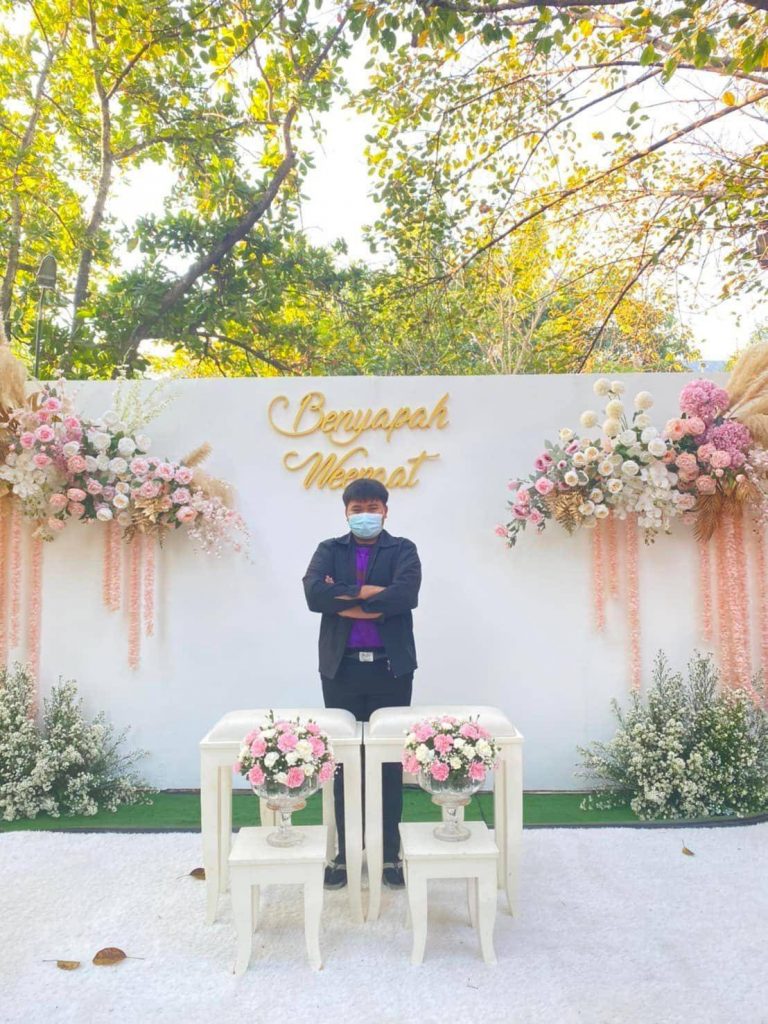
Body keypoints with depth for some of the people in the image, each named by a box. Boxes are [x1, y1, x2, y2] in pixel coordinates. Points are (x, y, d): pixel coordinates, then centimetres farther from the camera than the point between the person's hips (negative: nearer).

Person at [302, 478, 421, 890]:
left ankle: (390, 852, 22)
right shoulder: (329, 550, 8)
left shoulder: (403, 550, 3)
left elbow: (405, 595, -17)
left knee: (390, 763, 8)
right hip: (341, 670, 1)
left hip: (391, 669, -1)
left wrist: (344, 600, -13)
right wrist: (368, 593, -15)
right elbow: (314, 593, -11)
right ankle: (345, 851, 24)